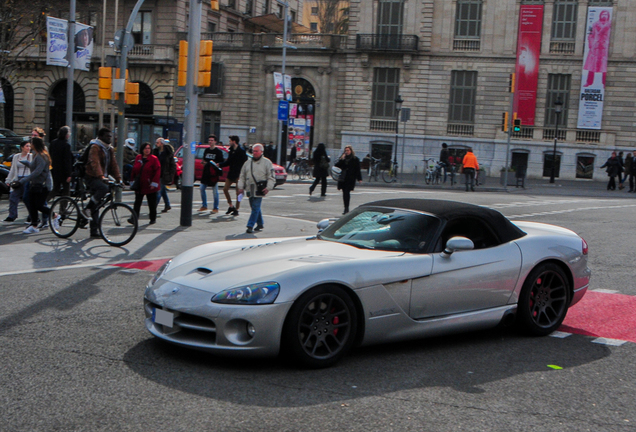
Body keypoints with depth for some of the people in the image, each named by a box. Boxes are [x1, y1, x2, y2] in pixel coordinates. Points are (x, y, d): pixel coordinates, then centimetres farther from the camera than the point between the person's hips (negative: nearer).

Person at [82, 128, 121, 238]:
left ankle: (94, 231, 7)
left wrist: (118, 178, 0)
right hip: (92, 178, -7)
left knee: (96, 206, 6)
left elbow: (113, 164, 12)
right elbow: (95, 163, -25)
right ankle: (87, 209, -24)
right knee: (104, 188, -36)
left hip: (103, 178, 7)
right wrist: (101, 176, -38)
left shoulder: (110, 149, 15)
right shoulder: (95, 147, -11)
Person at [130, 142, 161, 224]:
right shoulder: (138, 158, 9)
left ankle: (153, 218, 19)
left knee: (152, 203, 6)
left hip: (150, 186, -4)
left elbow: (157, 171, -9)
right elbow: (134, 170, 15)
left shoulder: (154, 159, -6)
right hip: (139, 185, 4)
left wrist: (154, 183, -14)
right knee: (137, 202, -1)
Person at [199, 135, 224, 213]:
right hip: (206, 172, 6)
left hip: (214, 174, -6)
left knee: (215, 191, -1)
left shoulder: (218, 151, -2)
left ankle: (216, 208, 7)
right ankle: (204, 206, 17)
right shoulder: (206, 150, 15)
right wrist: (203, 162, 4)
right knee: (202, 188, 4)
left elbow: (221, 162, -4)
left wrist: (217, 165, -22)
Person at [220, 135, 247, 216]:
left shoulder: (241, 151, -12)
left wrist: (241, 174, -19)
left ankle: (236, 210, 6)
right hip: (231, 173, 8)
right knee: (225, 189, 7)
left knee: (238, 192, -1)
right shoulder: (232, 150, 10)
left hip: (238, 174, -8)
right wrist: (220, 165, 6)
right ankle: (231, 206, 19)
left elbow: (244, 163, -14)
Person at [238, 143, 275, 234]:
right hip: (250, 190, 5)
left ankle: (250, 226, -10)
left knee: (255, 207, -10)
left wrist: (268, 187, -12)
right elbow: (242, 176, 17)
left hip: (260, 190, -5)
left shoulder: (267, 162, 0)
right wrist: (241, 187, 8)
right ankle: (260, 224, 27)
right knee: (255, 207, 12)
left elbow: (271, 177, -2)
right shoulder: (248, 163, 14)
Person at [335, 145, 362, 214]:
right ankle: (346, 209, 15)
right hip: (343, 179, 4)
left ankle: (346, 208, -15)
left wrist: (359, 179, -1)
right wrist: (341, 160, -9)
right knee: (345, 193, 5)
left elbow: (357, 169, 3)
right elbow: (337, 166, 7)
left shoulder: (355, 159, 4)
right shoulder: (343, 158, 15)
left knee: (346, 192, -14)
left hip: (350, 179, -4)